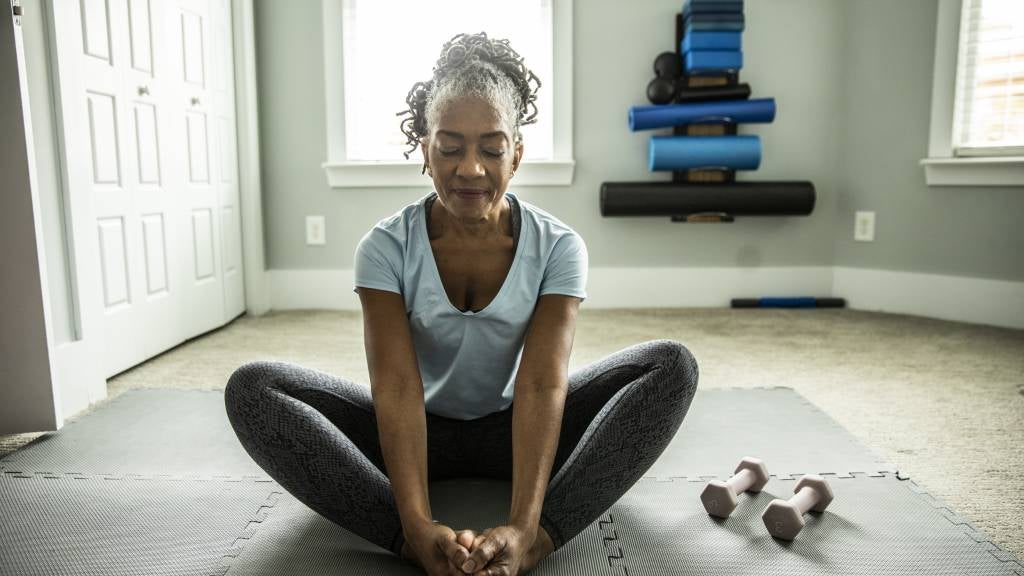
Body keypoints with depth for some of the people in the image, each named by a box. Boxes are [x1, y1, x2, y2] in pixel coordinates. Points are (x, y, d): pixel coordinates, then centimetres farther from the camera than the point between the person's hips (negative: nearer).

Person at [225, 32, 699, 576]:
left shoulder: (558, 246, -16)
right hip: (422, 430, 0)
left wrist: (524, 525, -39)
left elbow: (542, 385, -26)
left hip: (511, 429, 1)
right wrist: (418, 524, -40)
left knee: (673, 364, -23)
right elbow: (397, 387, -26)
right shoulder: (385, 247, -17)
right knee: (252, 388, -24)